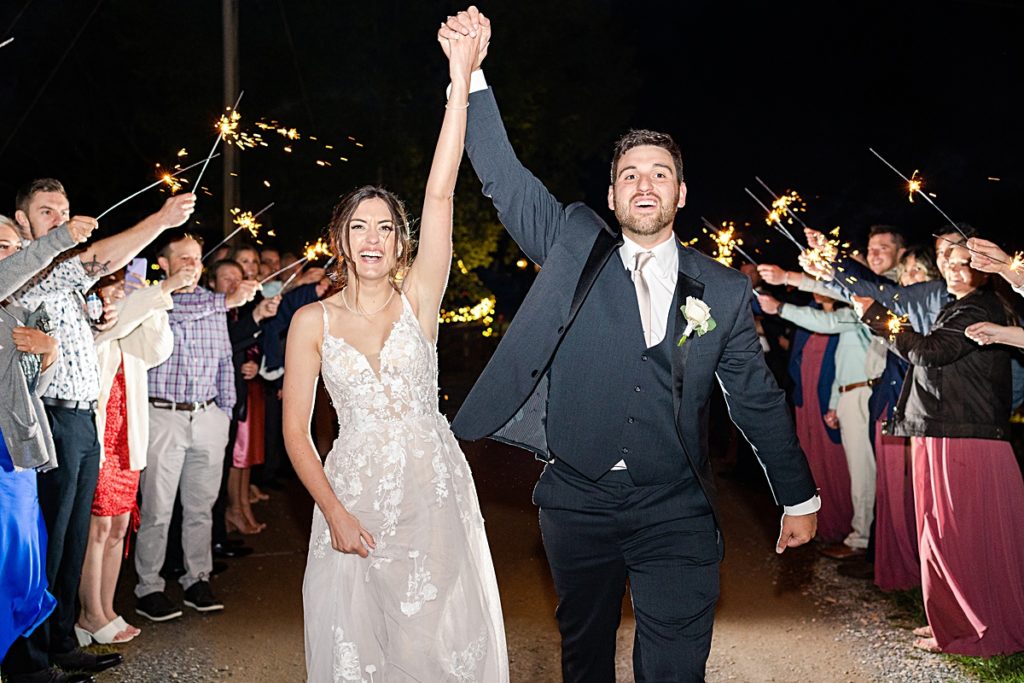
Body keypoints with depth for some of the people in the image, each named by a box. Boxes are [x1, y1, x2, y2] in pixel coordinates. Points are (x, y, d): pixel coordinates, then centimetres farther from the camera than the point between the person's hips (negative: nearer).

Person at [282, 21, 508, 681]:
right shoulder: (312, 321, 1)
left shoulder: (418, 299, -1)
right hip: (355, 496, 0)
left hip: (435, 490, 0)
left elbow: (441, 193, -11)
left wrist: (461, 78, -19)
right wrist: (334, 513, -10)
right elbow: (295, 429, 1)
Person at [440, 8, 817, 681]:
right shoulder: (574, 247, 2)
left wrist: (800, 497, 11)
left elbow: (758, 399, 8)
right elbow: (504, 178, -4)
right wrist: (471, 74, -13)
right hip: (577, 501, 1)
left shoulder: (724, 290, 2)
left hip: (676, 514, -1)